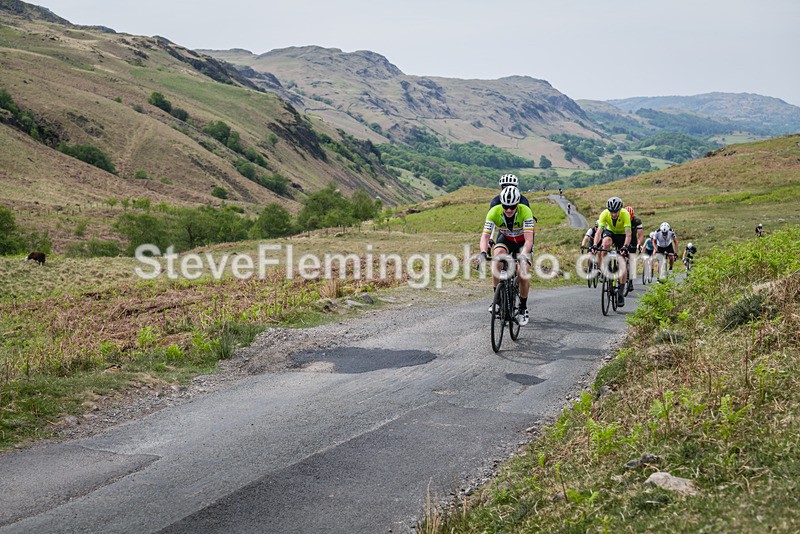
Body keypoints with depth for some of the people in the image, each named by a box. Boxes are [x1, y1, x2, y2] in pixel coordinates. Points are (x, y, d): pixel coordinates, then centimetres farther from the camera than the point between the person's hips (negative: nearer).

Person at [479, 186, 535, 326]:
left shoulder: (525, 212, -33)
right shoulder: (494, 212, -28)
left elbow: (529, 239, -38)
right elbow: (485, 235, -32)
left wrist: (523, 255, -55)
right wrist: (483, 252, -50)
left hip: (523, 242, -2)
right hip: (505, 239, 2)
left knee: (523, 274, -18)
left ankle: (523, 308, 7)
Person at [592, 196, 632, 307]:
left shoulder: (625, 214, -32)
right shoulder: (604, 214, -27)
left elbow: (628, 234, -36)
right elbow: (599, 231, -32)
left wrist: (625, 247, -51)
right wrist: (595, 245, -47)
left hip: (622, 235, -1)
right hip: (610, 232, 1)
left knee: (622, 264, -13)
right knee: (606, 243, -36)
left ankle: (621, 293, -7)